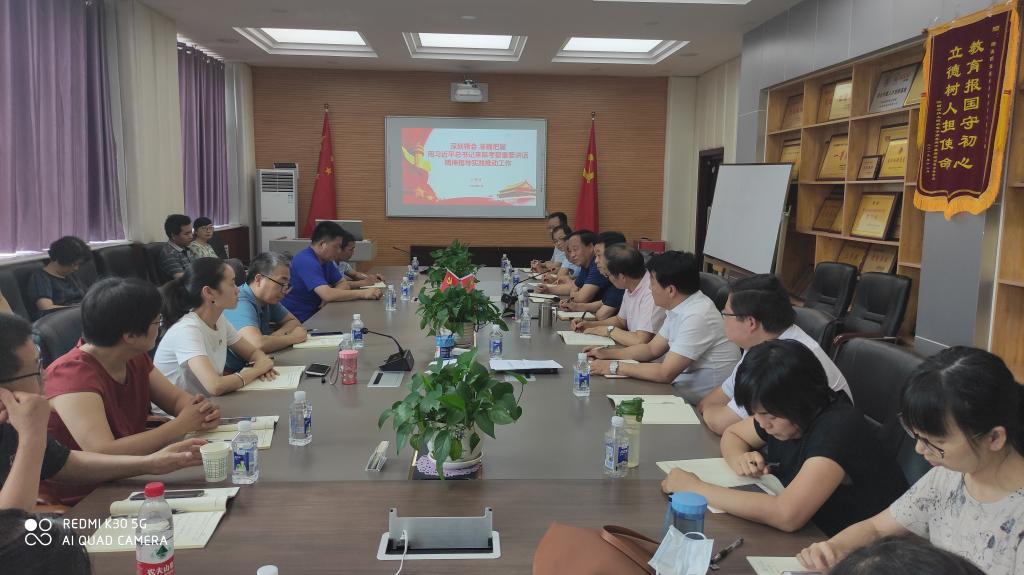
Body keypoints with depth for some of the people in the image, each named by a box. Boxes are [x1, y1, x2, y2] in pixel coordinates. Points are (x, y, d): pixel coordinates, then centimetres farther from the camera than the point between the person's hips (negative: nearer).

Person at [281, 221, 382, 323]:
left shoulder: (326, 260, 8)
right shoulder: (306, 261, -21)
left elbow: (343, 284, 8)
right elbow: (327, 294, -30)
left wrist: (332, 295, -15)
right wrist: (363, 293, -25)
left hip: (314, 313, 9)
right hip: (297, 320, -8)